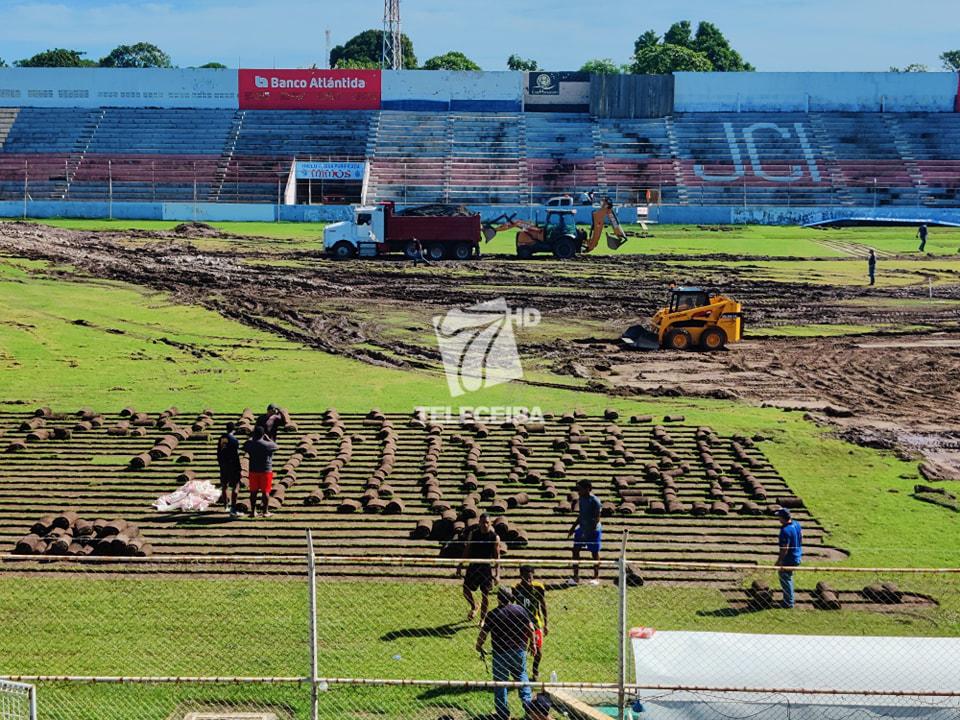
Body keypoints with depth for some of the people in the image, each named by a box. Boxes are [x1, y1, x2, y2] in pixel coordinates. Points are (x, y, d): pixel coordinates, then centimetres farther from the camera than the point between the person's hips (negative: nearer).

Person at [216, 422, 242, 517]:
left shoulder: (220, 439, 5)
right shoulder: (234, 440, -13)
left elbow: (218, 453, 12)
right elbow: (236, 455, -13)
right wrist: (238, 467, -7)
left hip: (223, 465, 6)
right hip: (233, 465, -6)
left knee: (224, 486, 18)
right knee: (235, 486, -4)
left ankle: (225, 506, 32)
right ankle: (233, 510, -13)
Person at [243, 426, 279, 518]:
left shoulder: (249, 444, -5)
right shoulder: (268, 445, -14)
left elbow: (244, 447, 19)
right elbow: (277, 447, 4)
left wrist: (252, 438, 25)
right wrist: (269, 439, 10)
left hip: (253, 470, 3)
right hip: (266, 471, -3)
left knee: (253, 491, 10)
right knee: (265, 491, 4)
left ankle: (253, 511, 14)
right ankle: (265, 511, 7)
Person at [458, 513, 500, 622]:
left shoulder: (495, 537, -7)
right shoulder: (472, 534, 0)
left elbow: (497, 556, -5)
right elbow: (466, 550, 8)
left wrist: (497, 574, -9)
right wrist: (460, 565, 7)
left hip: (487, 568, -2)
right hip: (473, 567, 2)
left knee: (485, 595, 3)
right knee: (466, 590, 2)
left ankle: (482, 619, 18)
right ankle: (473, 607, 32)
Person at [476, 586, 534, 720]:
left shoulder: (493, 614, -15)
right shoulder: (520, 610, -4)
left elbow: (483, 634, -12)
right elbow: (530, 628, 2)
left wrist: (478, 646, 6)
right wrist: (531, 643, 18)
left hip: (500, 654, -3)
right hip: (519, 651, 3)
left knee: (500, 682, 8)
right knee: (521, 676, 24)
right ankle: (528, 703, 23)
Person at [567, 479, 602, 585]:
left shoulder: (595, 501, -17)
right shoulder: (581, 499, 7)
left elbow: (597, 519, -18)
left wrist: (588, 531, -23)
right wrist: (573, 527, 17)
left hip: (593, 530, -8)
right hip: (582, 529, 8)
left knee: (595, 553, 4)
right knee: (575, 550, 2)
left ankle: (596, 577, 17)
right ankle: (576, 576, 8)